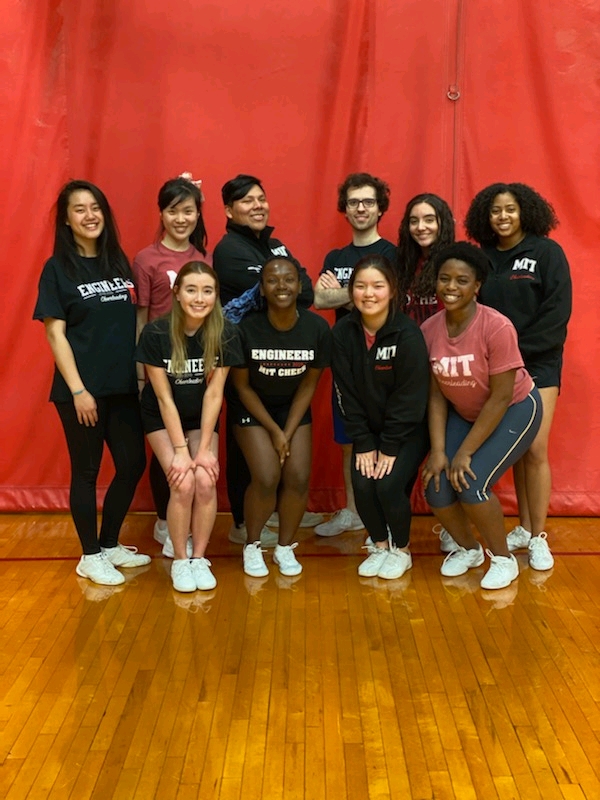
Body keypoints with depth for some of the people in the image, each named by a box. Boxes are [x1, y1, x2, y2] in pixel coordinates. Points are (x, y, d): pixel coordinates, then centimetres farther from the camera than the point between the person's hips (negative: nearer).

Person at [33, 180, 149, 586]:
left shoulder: (120, 262, 10)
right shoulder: (58, 269, -4)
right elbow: (55, 334, -9)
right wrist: (78, 390, -14)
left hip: (124, 386, 5)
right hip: (82, 389, -5)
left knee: (133, 464, 9)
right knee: (87, 471, 5)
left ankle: (110, 544, 28)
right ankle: (90, 557, 19)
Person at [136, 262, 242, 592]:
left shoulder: (225, 334, -18)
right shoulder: (155, 333, -23)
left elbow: (214, 394, -15)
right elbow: (164, 397, -19)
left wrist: (205, 448, -17)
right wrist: (181, 450, -20)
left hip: (202, 418, 2)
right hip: (162, 418, -2)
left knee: (206, 481, -19)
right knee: (183, 483, -20)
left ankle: (200, 558, 2)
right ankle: (180, 561, 1)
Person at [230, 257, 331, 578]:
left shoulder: (318, 328, -17)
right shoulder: (247, 328, -23)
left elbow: (308, 385, -5)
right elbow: (242, 385, -11)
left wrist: (288, 433, -10)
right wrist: (274, 431, -13)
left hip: (294, 407, 3)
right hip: (252, 408, -2)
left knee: (298, 477, -12)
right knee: (267, 477, -19)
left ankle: (285, 547, 12)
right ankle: (252, 546, 7)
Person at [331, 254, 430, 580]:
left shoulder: (407, 333, -20)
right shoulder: (343, 332, -10)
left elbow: (409, 397, -18)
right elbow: (346, 394, -7)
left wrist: (390, 448, -17)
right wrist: (364, 445, -10)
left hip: (408, 430, -3)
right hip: (368, 430, 3)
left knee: (389, 484, -19)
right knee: (362, 485, -14)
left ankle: (401, 549, 8)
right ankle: (379, 545, 14)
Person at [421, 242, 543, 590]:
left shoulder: (496, 327, -28)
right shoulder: (429, 329, -13)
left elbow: (501, 397, -24)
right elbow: (436, 394, -7)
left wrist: (465, 452, -22)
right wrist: (438, 451, -15)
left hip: (514, 411, -5)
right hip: (464, 414, 5)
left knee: (471, 484, -20)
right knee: (437, 488, -9)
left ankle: (503, 558, 7)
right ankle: (468, 549, 23)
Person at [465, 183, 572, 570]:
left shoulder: (547, 252, -4)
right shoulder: (483, 257, 7)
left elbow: (558, 310, -10)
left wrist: (519, 349, -15)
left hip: (538, 363, -3)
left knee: (534, 450, -7)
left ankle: (538, 537, 3)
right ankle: (523, 527, 18)